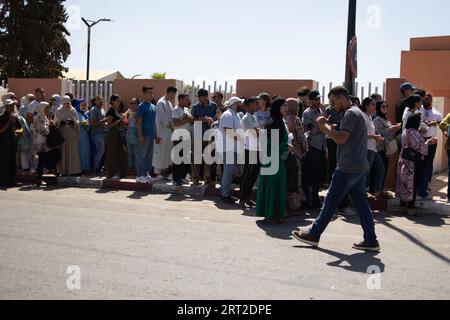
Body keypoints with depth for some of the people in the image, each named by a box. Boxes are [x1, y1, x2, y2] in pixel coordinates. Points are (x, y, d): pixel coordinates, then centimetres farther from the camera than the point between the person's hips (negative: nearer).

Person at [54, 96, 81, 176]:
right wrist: (61, 122, -19)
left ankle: (73, 170, 1)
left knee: (73, 152, -2)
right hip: (62, 134, -1)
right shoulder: (59, 111, 7)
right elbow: (55, 122, 2)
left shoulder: (73, 111, 10)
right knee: (63, 152, -3)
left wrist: (72, 122, -16)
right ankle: (63, 170, 0)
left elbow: (77, 122, 6)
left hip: (72, 134, 1)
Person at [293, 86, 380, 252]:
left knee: (331, 201, -1)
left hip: (348, 168, -10)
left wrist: (325, 125, -11)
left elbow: (341, 138, -23)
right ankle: (371, 241, 9)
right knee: (361, 203, 8)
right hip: (359, 167, 10)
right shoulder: (357, 113, 19)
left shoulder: (350, 113, -14)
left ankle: (313, 235, 9)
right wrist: (327, 127, 7)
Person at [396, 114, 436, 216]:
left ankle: (403, 206, 17)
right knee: (413, 185, -4)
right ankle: (410, 208, 0)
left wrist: (427, 142, 12)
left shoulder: (406, 132, 14)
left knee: (404, 184, 11)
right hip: (413, 163, -10)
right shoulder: (413, 133, -17)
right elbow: (418, 147, -21)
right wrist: (428, 143, -6)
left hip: (405, 161, 10)